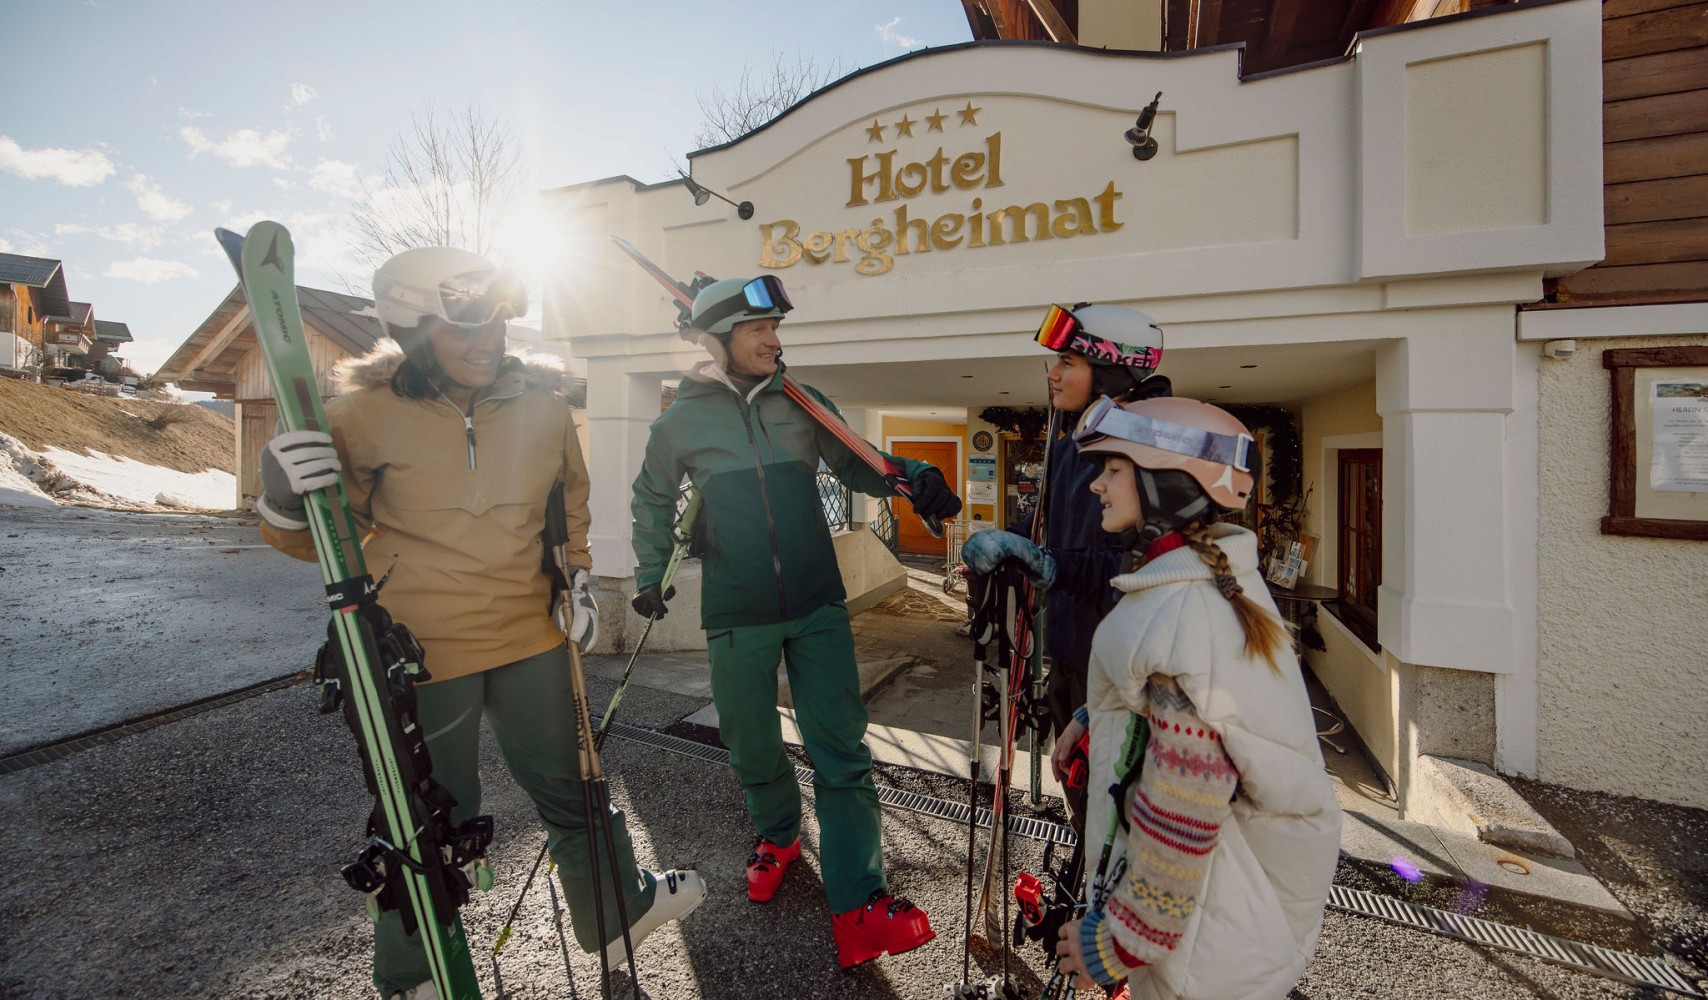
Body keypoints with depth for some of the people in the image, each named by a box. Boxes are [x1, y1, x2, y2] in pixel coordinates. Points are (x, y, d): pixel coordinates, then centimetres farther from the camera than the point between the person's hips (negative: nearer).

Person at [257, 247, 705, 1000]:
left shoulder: (541, 403, -1)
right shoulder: (364, 412, -11)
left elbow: (571, 499, 15)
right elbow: (320, 540, -2)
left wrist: (578, 574, 5)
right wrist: (284, 500, -23)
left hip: (533, 635, 4)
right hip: (421, 654, -3)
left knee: (570, 787, 20)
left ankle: (619, 913, 45)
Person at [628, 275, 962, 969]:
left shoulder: (803, 404, 3)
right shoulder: (681, 421, 1)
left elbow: (855, 466, 11)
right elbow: (653, 503, 16)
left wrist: (913, 476, -8)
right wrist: (650, 576, 19)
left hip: (818, 607, 1)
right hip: (737, 619, 0)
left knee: (843, 755, -2)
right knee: (753, 750, 15)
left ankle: (858, 910, 9)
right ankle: (779, 836, 45)